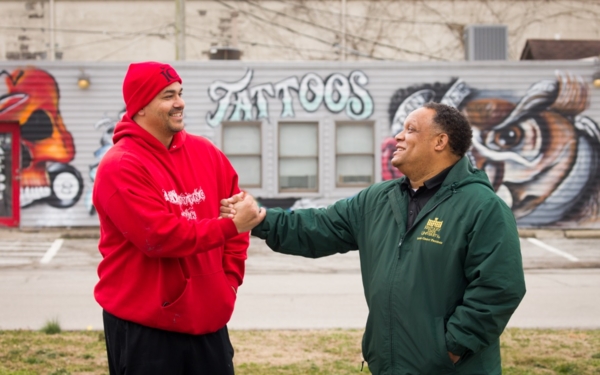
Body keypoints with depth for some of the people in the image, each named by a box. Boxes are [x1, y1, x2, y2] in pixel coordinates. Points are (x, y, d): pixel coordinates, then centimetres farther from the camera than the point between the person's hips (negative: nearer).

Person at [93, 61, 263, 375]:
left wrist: (231, 278, 6)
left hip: (208, 317, 6)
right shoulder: (120, 167, -14)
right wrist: (229, 226, -21)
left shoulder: (206, 153, 7)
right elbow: (159, 236, -22)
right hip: (144, 325, -6)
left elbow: (234, 214, 15)